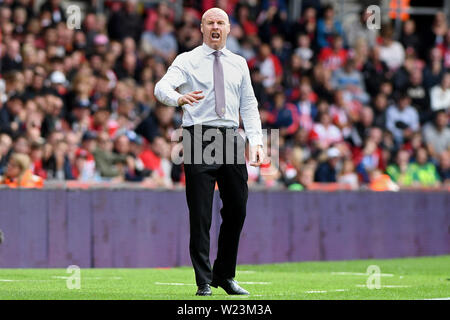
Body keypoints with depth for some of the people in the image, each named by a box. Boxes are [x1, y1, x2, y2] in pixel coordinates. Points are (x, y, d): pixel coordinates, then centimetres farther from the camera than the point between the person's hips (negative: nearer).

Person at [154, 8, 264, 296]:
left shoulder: (239, 64, 16)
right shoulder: (187, 61, 3)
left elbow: (249, 104, 16)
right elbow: (162, 88, -12)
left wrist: (256, 140, 3)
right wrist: (181, 98, -35)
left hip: (231, 138, 4)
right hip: (199, 137, -4)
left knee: (237, 208, 6)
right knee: (200, 214, -4)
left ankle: (225, 276, 21)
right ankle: (204, 283, 0)